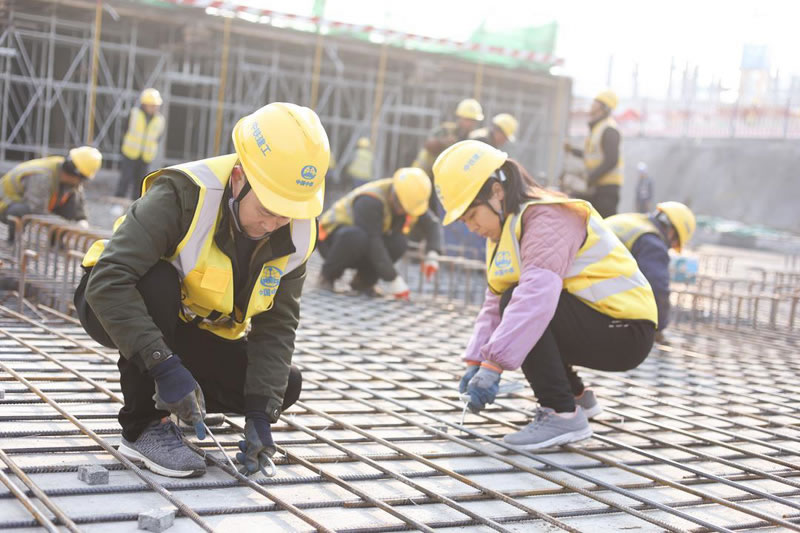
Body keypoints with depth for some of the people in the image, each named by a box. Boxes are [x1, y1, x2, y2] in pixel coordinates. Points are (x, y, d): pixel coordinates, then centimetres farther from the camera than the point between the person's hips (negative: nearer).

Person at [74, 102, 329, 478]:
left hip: (192, 328, 5)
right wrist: (164, 366, -45)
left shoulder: (295, 235, -14)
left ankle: (165, 401, 11)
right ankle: (144, 426, -22)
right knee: (158, 282, -39)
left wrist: (260, 411, -23)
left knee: (285, 386, -9)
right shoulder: (183, 195, -33)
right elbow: (108, 280, -39)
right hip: (112, 305, -5)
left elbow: (275, 326, -12)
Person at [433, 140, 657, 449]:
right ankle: (577, 396, 22)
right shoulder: (509, 226, 10)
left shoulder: (548, 217, -19)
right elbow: (495, 304, 5)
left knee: (518, 303, -23)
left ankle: (564, 415, -17)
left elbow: (537, 295, -34)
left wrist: (493, 365, -37)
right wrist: (476, 361, -7)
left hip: (625, 331, -10)